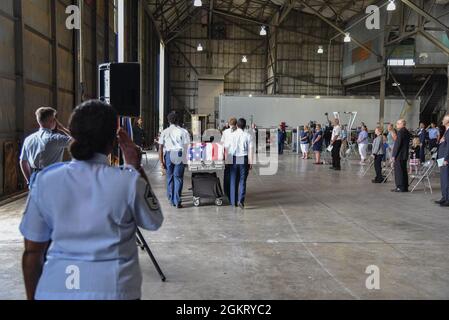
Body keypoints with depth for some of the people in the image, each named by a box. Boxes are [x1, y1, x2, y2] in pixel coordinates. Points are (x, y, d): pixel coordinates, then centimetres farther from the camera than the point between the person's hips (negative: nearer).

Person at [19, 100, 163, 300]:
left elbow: (32, 251, -1)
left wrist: (32, 296, 15)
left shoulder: (44, 181, -7)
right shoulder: (128, 181, -15)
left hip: (55, 290, 2)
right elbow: (154, 222, 3)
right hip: (113, 289, -2)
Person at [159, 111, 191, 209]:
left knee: (169, 178, 16)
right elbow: (186, 146, -7)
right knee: (178, 178, 4)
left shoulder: (164, 132, 4)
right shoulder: (183, 131, -2)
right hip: (180, 156, -2)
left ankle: (171, 200, 25)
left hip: (168, 155, 2)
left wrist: (161, 161, 5)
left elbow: (160, 148, 1)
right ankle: (177, 202, 1)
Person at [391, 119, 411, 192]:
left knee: (399, 171, -5)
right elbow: (407, 144, 17)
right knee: (403, 171, 13)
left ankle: (400, 187, -3)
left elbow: (398, 144, -18)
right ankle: (405, 187, 18)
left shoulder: (400, 132, -14)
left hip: (399, 155, -10)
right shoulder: (407, 132, 14)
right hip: (404, 154, 10)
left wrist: (394, 155, -15)